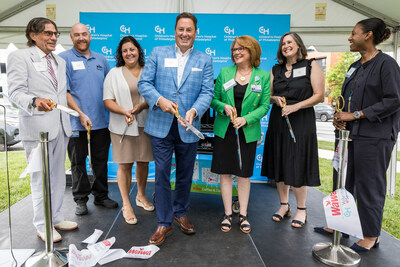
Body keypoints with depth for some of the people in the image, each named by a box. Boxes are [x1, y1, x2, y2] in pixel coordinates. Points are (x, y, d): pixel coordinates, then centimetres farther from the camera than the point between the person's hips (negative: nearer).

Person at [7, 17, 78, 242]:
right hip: (37, 128, -7)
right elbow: (15, 91, -12)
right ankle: (42, 226, 15)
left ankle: (56, 218, 29)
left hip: (60, 127, 7)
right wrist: (34, 102, -33)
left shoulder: (60, 61, 19)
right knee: (41, 179, 1)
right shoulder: (19, 57, -2)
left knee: (58, 177, 14)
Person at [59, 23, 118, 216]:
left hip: (101, 120, 4)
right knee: (78, 162, 7)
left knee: (100, 160, 12)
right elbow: (64, 92, -8)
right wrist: (81, 114, -16)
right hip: (77, 122, -4)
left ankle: (101, 195, 26)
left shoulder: (101, 59, 13)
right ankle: (80, 199, 20)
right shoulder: (64, 59, -2)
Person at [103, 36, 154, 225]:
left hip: (145, 124, 2)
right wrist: (124, 112, -19)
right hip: (122, 126, -2)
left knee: (143, 161, 11)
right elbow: (108, 101, -1)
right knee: (125, 164, 0)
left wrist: (141, 106, -14)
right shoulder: (114, 73, 6)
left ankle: (141, 196, 32)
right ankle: (126, 204, 13)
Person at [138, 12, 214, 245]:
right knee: (162, 174, 2)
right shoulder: (158, 53, 5)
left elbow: (207, 92, -2)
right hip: (161, 126, -1)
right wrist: (160, 100, -18)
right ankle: (164, 222, 17)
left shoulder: (204, 60, 6)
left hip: (188, 128, 1)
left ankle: (181, 213, 36)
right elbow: (144, 83, 1)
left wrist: (194, 111, -21)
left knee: (185, 174, 14)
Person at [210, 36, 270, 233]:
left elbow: (264, 106, -2)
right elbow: (213, 99, 6)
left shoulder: (263, 76, 0)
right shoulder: (224, 72, 3)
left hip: (248, 132, -1)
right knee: (225, 172, 6)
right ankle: (228, 214, 20)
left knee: (244, 173, 8)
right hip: (224, 130, 1)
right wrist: (224, 107, -16)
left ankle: (243, 215, 23)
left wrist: (246, 119, -16)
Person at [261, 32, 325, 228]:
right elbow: (268, 95, 16)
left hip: (301, 122, -4)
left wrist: (295, 106, -16)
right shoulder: (275, 70, 13)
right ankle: (284, 205, 23)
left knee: (298, 166, -2)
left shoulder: (311, 66, 1)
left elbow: (319, 96, -5)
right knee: (280, 164, 7)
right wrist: (275, 99, -7)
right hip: (278, 122, 4)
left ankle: (301, 210, 14)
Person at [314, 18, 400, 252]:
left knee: (369, 186, 2)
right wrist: (340, 117, 2)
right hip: (350, 134, 8)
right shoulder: (355, 67, 16)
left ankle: (372, 236, 19)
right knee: (342, 181, 14)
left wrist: (355, 115, -16)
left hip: (374, 136, -8)